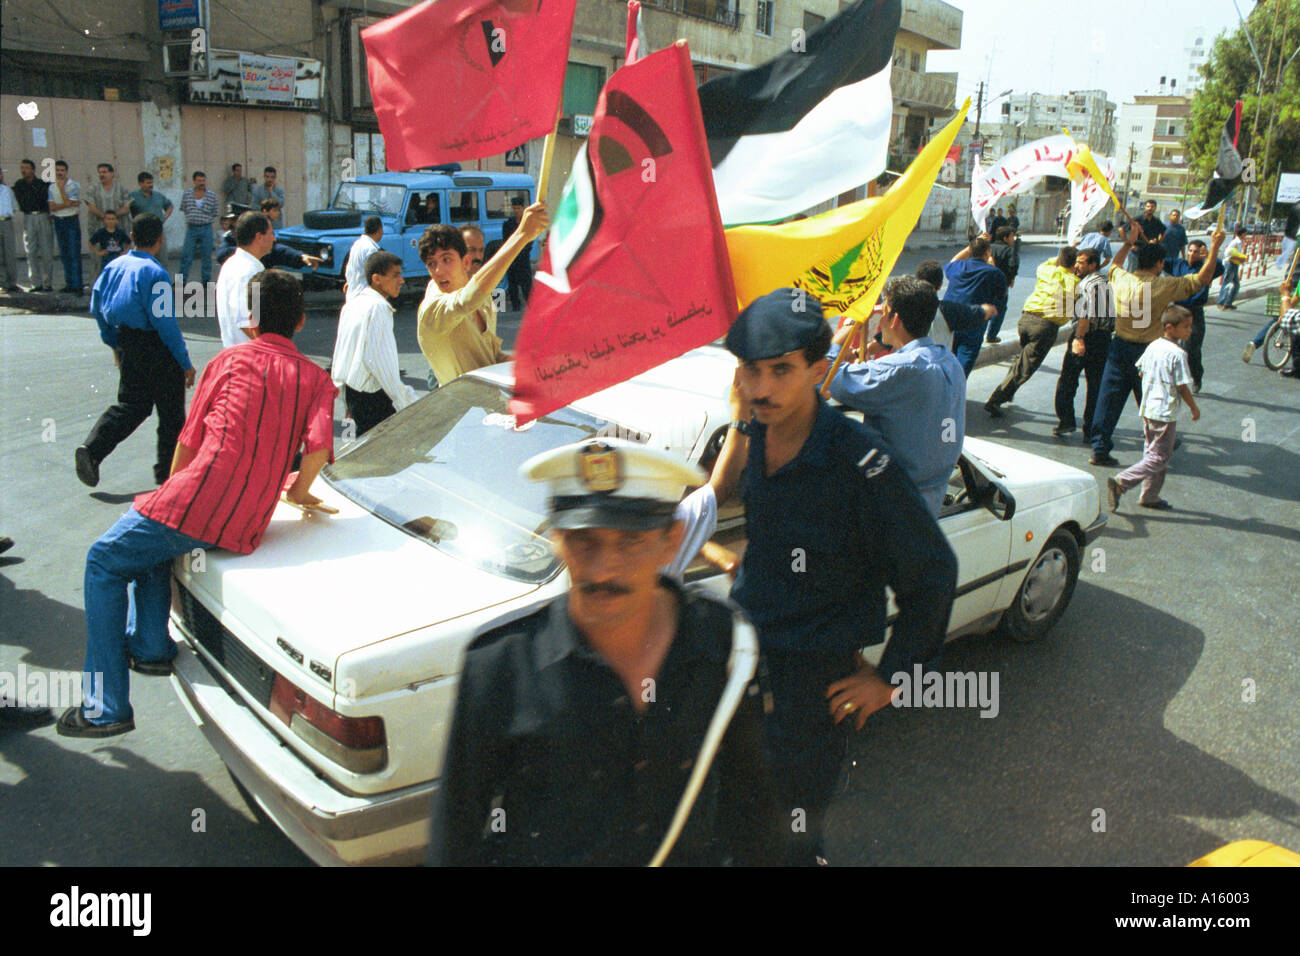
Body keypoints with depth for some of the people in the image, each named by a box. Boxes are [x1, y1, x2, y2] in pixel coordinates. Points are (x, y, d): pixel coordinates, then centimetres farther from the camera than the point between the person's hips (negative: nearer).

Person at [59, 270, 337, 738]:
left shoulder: (229, 360, 8)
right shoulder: (315, 377, 11)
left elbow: (189, 441, 12)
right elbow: (319, 444, -6)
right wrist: (297, 491, 11)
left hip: (196, 503, -5)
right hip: (247, 528, 5)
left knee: (105, 563, 15)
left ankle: (104, 706, 10)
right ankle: (150, 647, 31)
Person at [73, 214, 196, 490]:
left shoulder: (114, 266, 5)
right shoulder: (154, 272, -18)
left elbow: (96, 307, 12)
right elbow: (164, 321, -20)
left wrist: (115, 344, 24)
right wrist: (185, 363, -14)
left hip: (126, 344, 7)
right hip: (154, 348, -7)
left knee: (130, 405, 18)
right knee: (171, 413, 8)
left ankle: (91, 449, 2)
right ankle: (167, 472, 16)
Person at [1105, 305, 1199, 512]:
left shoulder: (1153, 346, 5)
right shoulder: (1178, 354, -18)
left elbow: (1141, 372, 15)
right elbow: (1182, 388, -14)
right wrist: (1194, 408, 0)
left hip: (1147, 409, 9)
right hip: (1165, 414, -9)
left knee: (1151, 453, 17)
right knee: (1159, 458, -2)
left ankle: (1150, 496, 23)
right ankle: (1120, 483, -14)